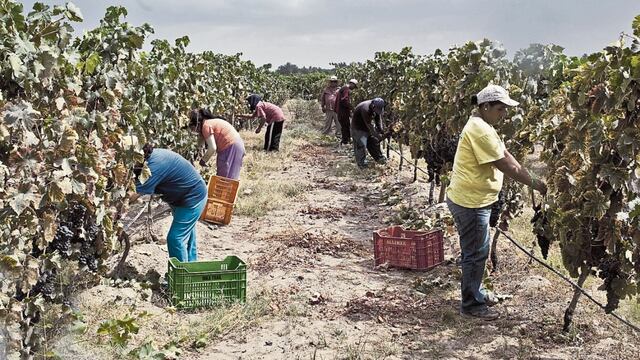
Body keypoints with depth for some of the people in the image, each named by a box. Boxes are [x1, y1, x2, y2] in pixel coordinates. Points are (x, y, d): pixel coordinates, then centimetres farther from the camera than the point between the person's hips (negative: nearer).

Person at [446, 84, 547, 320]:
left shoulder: (483, 126, 12)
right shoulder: (480, 130, -22)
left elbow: (506, 155, 11)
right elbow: (506, 166, -21)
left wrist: (531, 179, 3)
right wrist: (534, 183, -12)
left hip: (475, 199, 10)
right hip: (470, 201, -10)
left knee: (476, 251, 21)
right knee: (476, 253, 0)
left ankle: (476, 292, 36)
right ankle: (471, 304, 12)